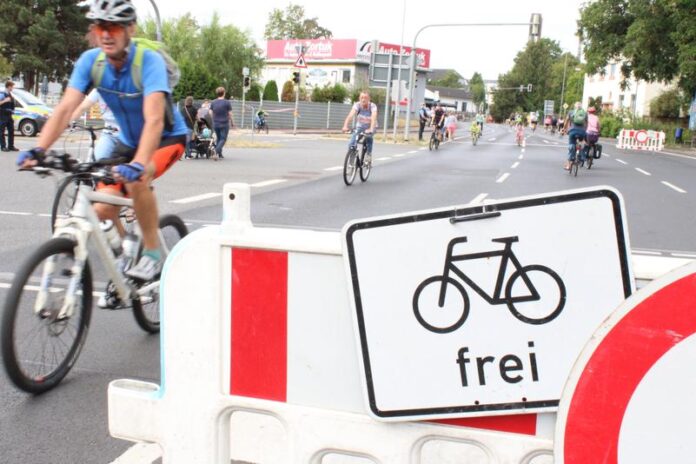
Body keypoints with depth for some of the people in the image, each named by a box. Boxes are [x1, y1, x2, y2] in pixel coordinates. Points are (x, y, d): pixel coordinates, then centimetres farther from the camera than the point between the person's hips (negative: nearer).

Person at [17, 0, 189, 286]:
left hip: (168, 138, -5)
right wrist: (38, 150, -38)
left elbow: (154, 119, -41)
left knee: (135, 180, -34)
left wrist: (137, 164, -57)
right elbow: (65, 108, -23)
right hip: (128, 141, 5)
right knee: (103, 209, -9)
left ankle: (153, 254, -15)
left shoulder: (150, 61, -28)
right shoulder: (90, 60, -14)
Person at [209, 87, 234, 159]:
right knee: (223, 139, -1)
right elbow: (230, 114, -5)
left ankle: (220, 154, 17)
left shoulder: (213, 102, 5)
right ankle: (217, 150, -25)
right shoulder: (227, 102, -6)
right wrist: (232, 123, 5)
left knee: (218, 138, 17)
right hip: (224, 124, -4)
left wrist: (212, 122, 16)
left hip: (215, 124, 4)